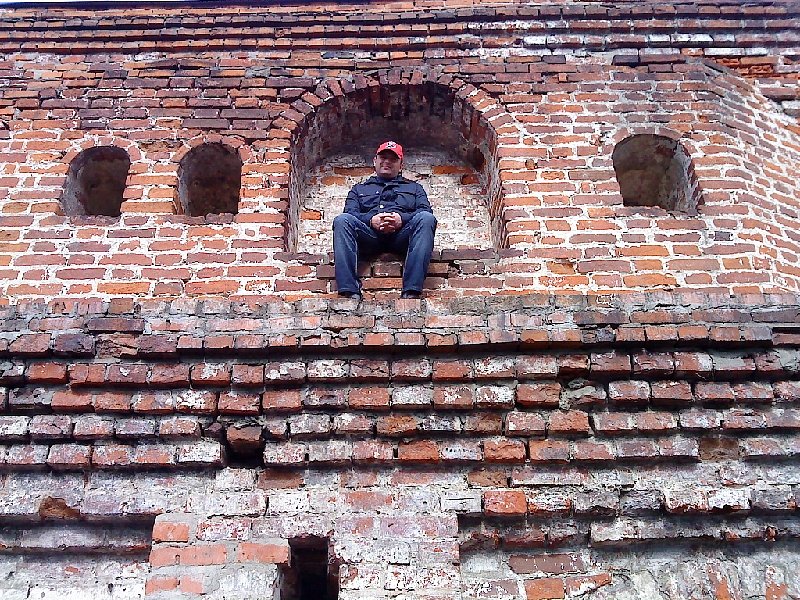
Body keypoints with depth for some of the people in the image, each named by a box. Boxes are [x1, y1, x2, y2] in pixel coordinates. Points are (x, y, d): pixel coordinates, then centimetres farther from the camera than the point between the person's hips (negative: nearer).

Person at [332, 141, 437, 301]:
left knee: (426, 219, -32)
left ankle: (411, 291, -42)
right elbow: (350, 213, 14)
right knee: (342, 220, -30)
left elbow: (426, 211, 13)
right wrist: (370, 220, -9)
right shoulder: (359, 188, 34)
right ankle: (350, 291, -40)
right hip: (369, 233, 1)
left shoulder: (414, 187, 33)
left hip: (402, 234, 0)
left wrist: (403, 218, -9)